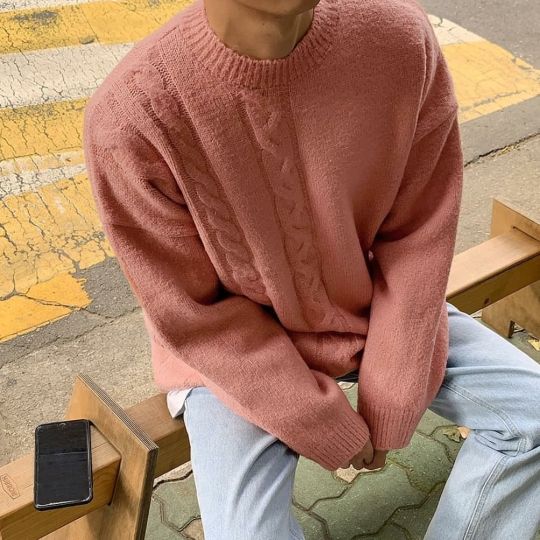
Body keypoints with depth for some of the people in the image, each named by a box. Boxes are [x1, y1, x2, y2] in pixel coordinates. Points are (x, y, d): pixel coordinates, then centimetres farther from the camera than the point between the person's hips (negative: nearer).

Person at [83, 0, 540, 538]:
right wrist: (333, 431, -13)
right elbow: (197, 318, -18)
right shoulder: (130, 118, -30)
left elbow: (418, 238, -10)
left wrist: (388, 407, -9)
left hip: (373, 311, 4)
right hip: (235, 351, -3)